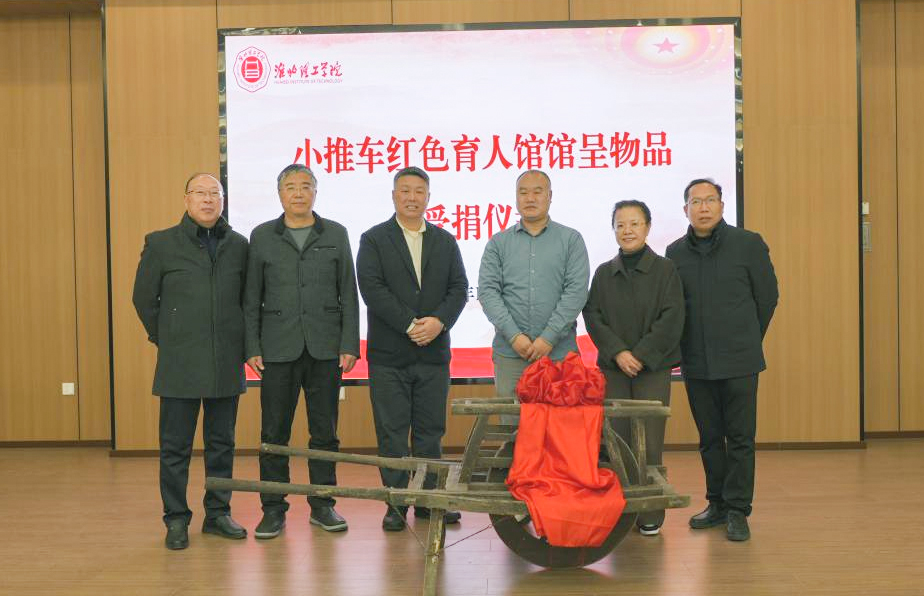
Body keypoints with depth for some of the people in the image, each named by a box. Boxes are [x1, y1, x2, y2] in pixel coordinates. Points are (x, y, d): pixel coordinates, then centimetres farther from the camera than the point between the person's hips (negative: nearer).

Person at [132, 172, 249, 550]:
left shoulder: (238, 246, 6)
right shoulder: (161, 244, 0)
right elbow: (144, 298, 6)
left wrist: (237, 342, 10)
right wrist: (165, 339, 8)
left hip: (226, 364, 3)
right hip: (180, 365, -2)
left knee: (222, 444, 11)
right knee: (175, 447, 3)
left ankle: (218, 514, 22)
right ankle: (176, 520, 15)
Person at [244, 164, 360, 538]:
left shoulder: (335, 234, 7)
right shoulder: (262, 236, 6)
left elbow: (348, 294, 4)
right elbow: (252, 298, 6)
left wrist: (349, 345, -3)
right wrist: (252, 348, -1)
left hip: (325, 349, 0)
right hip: (278, 349, 0)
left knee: (324, 430, 6)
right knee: (274, 432, 3)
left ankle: (322, 506, 17)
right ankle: (273, 510, 13)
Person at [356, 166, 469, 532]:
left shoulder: (445, 242, 13)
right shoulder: (374, 240, 3)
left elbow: (459, 288, 5)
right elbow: (372, 289, -9)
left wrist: (439, 321, -13)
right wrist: (410, 325, -15)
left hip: (433, 352, 3)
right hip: (389, 354, -3)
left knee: (430, 431, 8)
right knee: (392, 433, 1)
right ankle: (397, 503, 9)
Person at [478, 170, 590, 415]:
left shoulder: (571, 240, 7)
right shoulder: (498, 243, 11)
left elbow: (576, 291, -3)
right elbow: (487, 291, 1)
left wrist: (549, 337, -11)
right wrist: (514, 335, -10)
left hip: (559, 352, -1)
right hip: (510, 353, 1)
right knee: (512, 422, 1)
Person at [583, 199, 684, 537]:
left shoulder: (664, 270, 1)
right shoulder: (604, 273, 10)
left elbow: (671, 319, -6)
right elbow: (593, 316, 4)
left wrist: (641, 355, -12)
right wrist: (618, 352, -9)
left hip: (653, 369, -2)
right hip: (613, 369, 3)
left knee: (649, 443, -3)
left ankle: (651, 514, 7)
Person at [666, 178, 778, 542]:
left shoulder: (748, 244, -2)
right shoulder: (676, 252, 5)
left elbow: (768, 296, 5)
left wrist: (748, 341, 11)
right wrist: (685, 348, 10)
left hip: (738, 361, -3)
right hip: (696, 363, 3)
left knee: (740, 438, 0)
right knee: (709, 437, 11)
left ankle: (737, 511, 9)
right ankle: (717, 504, 23)